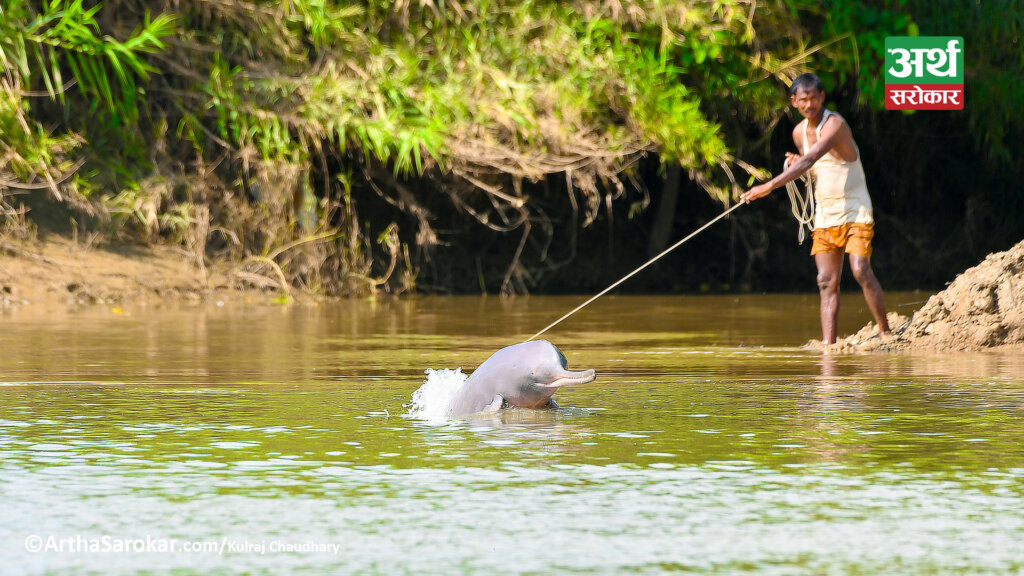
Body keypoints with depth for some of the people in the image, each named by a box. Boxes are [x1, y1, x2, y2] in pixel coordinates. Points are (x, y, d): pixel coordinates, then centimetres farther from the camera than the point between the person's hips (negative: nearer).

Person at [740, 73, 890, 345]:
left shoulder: (834, 124, -18)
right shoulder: (799, 132, 7)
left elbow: (810, 160, -30)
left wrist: (769, 185, -35)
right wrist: (796, 165, -3)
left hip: (855, 212, -7)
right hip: (825, 216, 7)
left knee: (861, 271, -18)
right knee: (827, 282, -2)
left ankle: (885, 332, -7)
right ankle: (828, 343, -6)